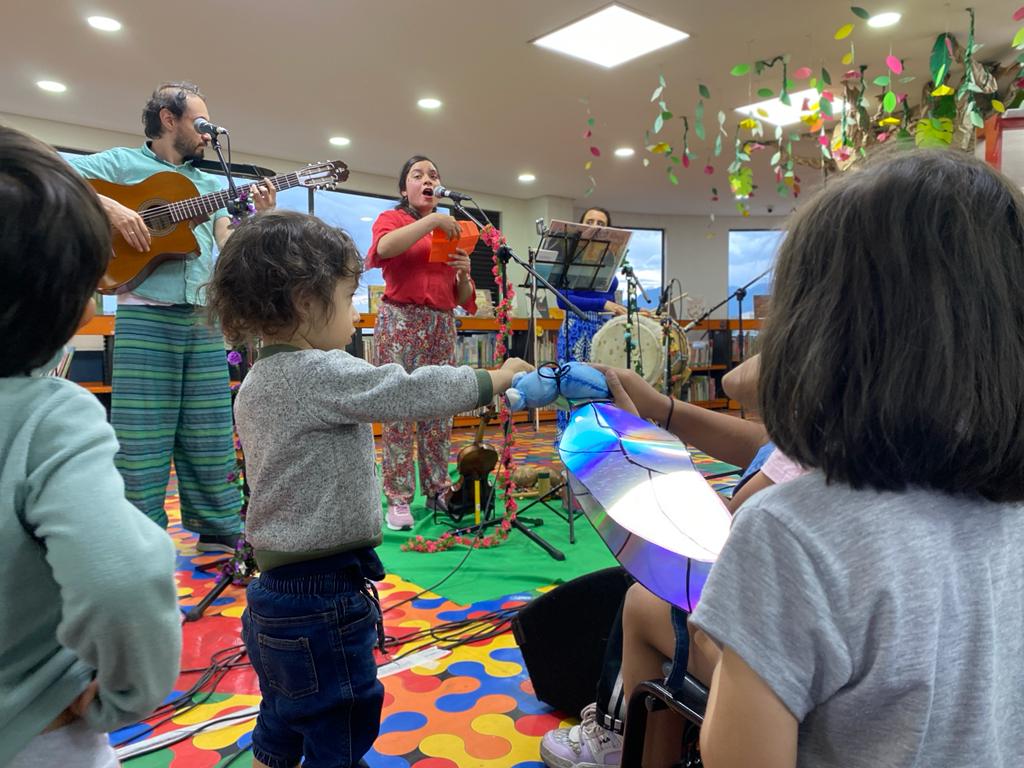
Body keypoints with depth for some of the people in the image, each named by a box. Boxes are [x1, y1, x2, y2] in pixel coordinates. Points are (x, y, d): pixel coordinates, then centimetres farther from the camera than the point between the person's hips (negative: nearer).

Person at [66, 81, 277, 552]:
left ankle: (218, 531, 18)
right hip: (145, 315, -5)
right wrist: (107, 205, -17)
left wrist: (261, 217, -3)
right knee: (142, 439, -3)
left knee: (211, 434, 8)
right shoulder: (123, 163, 6)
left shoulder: (211, 186, 21)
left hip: (203, 319, 5)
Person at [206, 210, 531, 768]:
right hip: (323, 601, -9)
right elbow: (415, 392, -21)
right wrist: (499, 377, -9)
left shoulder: (258, 381, 7)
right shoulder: (319, 372, -22)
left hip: (274, 592, 9)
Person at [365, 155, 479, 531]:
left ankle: (438, 489, 15)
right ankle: (398, 498, 1)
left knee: (439, 410, 5)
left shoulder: (451, 232, 19)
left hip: (442, 326, 4)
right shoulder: (392, 218, 8)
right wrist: (431, 220, -17)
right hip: (400, 321, -4)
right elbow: (384, 247, -18)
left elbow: (463, 298, 18)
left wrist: (464, 272, -3)